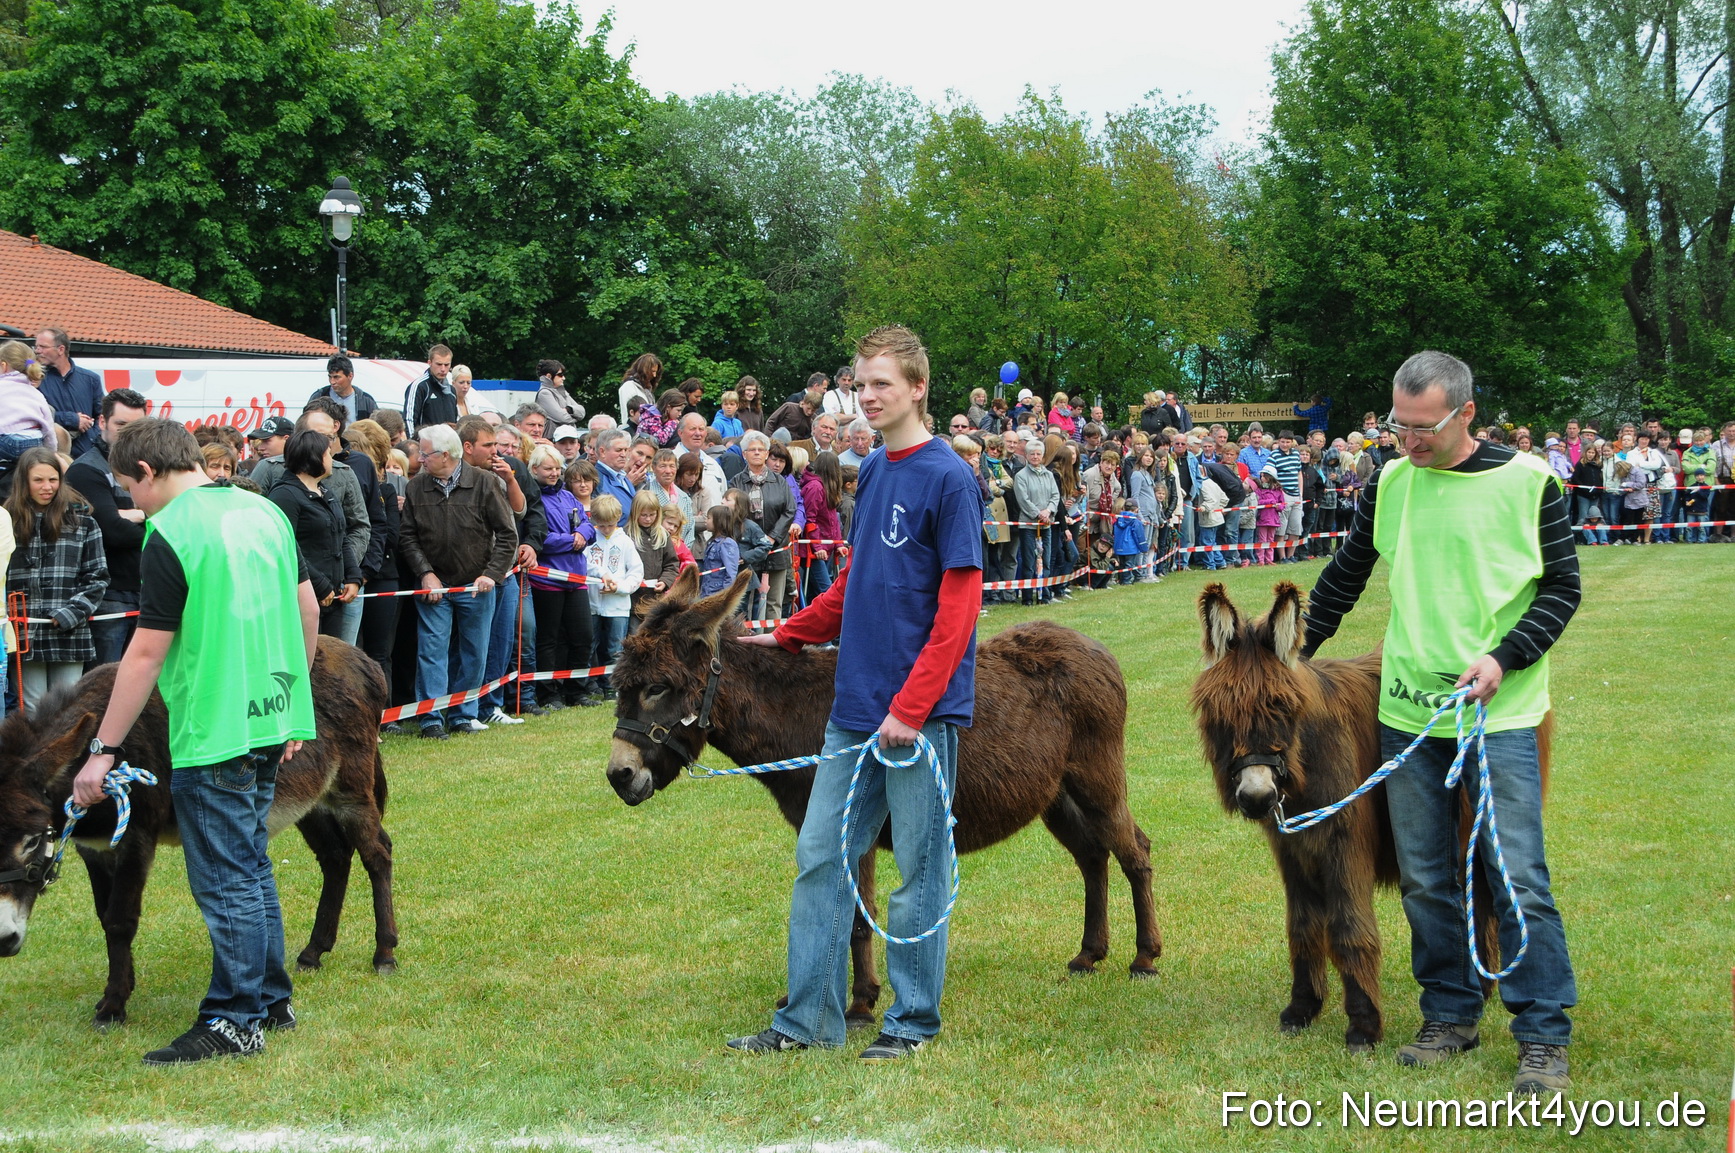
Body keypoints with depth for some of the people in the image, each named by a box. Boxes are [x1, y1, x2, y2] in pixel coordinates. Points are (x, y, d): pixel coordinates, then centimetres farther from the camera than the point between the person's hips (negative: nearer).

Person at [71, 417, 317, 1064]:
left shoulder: (170, 534, -15)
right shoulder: (263, 511, 8)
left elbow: (147, 652, -16)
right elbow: (307, 609, 14)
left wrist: (103, 751, -10)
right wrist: (295, 700, 25)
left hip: (213, 736, -8)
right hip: (273, 720, 8)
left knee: (226, 882, -1)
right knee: (250, 865, 19)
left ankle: (234, 1023, 6)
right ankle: (270, 999, 27)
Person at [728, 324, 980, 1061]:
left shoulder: (949, 478, -11)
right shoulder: (872, 473, 12)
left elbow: (958, 606, -15)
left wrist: (912, 706, -19)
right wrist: (787, 635, 16)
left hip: (922, 715, -8)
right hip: (854, 710, 8)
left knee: (919, 869, 3)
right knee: (820, 856, 9)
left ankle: (913, 1021, 15)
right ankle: (809, 1019, 17)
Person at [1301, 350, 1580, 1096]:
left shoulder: (1527, 481, -5)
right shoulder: (1390, 483, 6)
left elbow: (1562, 587, -1)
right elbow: (1343, 579, 18)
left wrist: (1503, 658, -14)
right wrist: (1290, 656, 20)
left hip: (1500, 712, -4)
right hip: (1408, 710, 4)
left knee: (1518, 878, -5)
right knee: (1425, 878, 8)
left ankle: (1544, 1036, 4)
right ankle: (1451, 1015, 22)